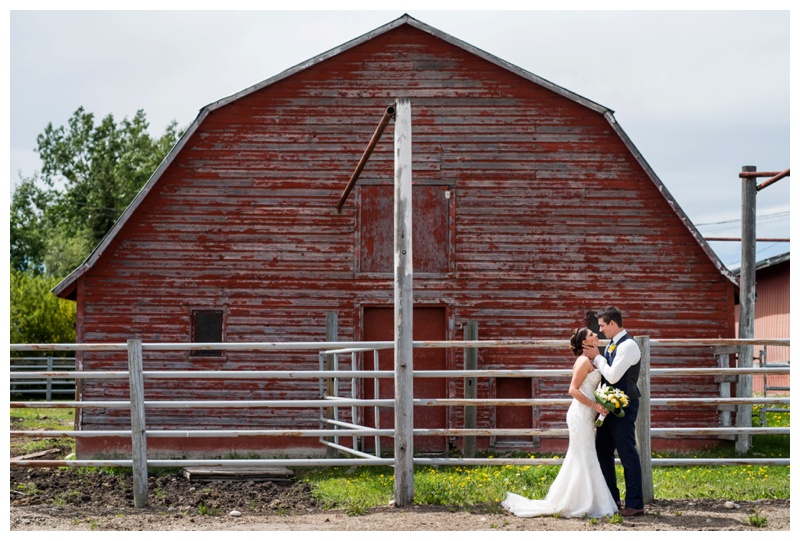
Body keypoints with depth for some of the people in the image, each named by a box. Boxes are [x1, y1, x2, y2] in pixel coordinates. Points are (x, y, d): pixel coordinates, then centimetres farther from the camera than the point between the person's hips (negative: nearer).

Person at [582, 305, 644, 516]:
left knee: (628, 454, -6)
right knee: (603, 451, 14)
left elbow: (613, 376, -22)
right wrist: (594, 359, 2)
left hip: (623, 406, -10)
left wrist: (597, 357, -11)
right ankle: (611, 498, 23)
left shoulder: (628, 345, -16)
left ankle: (635, 504, -2)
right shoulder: (612, 344, 13)